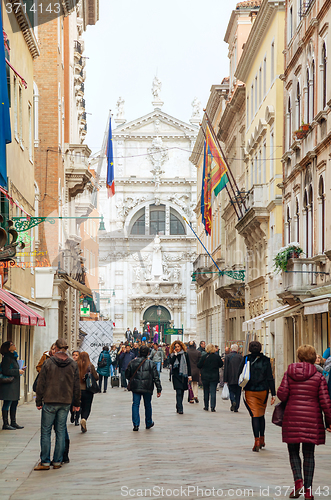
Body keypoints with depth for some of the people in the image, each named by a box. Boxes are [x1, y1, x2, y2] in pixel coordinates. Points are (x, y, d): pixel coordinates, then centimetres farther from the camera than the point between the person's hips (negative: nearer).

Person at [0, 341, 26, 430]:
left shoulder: (13, 357, 16)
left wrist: (20, 369, 10)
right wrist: (18, 371, -16)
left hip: (14, 385, 10)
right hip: (8, 384, -10)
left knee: (14, 403, 12)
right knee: (7, 403, -5)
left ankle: (13, 423, 20)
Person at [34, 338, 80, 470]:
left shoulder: (48, 363, -6)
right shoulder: (73, 364, 3)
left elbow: (41, 383, -4)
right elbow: (76, 385, 8)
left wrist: (38, 401, 4)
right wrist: (77, 403, 16)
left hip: (49, 402, -3)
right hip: (65, 402, 3)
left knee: (45, 431, 3)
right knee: (60, 432, 8)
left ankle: (45, 462, 2)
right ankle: (57, 461, 10)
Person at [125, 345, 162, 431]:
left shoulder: (132, 363, -1)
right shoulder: (151, 363, -6)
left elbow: (127, 375, 7)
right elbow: (156, 377, -5)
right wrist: (159, 389, 0)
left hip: (135, 387, 1)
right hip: (147, 388, -1)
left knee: (135, 405, 4)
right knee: (148, 405, 14)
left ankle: (136, 424, -5)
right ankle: (149, 423, 27)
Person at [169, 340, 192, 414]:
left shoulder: (185, 354, 5)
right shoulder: (172, 355, 5)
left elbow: (188, 365, 6)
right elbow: (171, 362, -14)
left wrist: (189, 375, 1)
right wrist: (175, 354, -12)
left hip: (183, 375, 2)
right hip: (176, 375, -2)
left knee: (181, 392, 10)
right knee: (178, 392, -12)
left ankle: (178, 407, 26)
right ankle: (180, 409, -15)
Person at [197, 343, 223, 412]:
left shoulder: (203, 356, -9)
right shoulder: (217, 357, -7)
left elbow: (199, 366, -5)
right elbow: (221, 365, 5)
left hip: (205, 377, 0)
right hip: (214, 377, 0)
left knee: (206, 392, 12)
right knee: (213, 392, 0)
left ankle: (206, 406, 17)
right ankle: (213, 407, -9)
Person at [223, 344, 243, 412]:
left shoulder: (227, 357, -1)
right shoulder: (240, 357, -1)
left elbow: (225, 369, -2)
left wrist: (225, 379, 0)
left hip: (230, 378, 0)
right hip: (238, 378, 0)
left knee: (231, 391, 12)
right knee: (238, 393, 8)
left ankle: (233, 402, -15)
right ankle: (236, 408, 7)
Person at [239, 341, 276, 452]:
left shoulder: (246, 359, -3)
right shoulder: (265, 360, -3)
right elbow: (270, 378, -4)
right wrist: (273, 394, -2)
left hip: (250, 391, -1)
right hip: (263, 390, 1)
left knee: (255, 415, -2)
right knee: (261, 415, 17)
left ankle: (257, 440, -13)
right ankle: (262, 439, 22)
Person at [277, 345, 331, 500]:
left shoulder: (289, 373, 0)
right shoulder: (318, 376, -1)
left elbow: (282, 394, -6)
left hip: (292, 417, 0)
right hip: (312, 417, 0)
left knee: (293, 452, 12)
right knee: (308, 454, 8)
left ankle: (298, 480, -11)